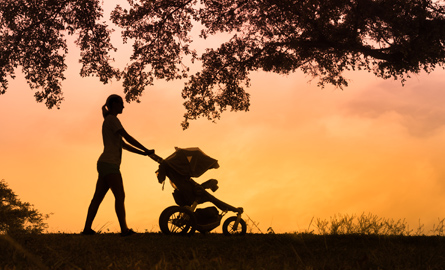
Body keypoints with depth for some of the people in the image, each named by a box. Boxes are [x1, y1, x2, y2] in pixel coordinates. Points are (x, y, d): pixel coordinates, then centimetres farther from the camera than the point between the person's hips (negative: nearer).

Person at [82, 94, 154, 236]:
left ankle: (87, 228, 5)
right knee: (120, 195, -16)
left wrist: (143, 153, 17)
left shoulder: (109, 121, 27)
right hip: (109, 164, -10)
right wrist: (146, 150, -6)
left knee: (98, 197, 6)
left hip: (105, 164, 10)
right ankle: (124, 229, -24)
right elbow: (127, 137, -11)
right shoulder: (112, 119, -3)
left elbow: (124, 145, 25)